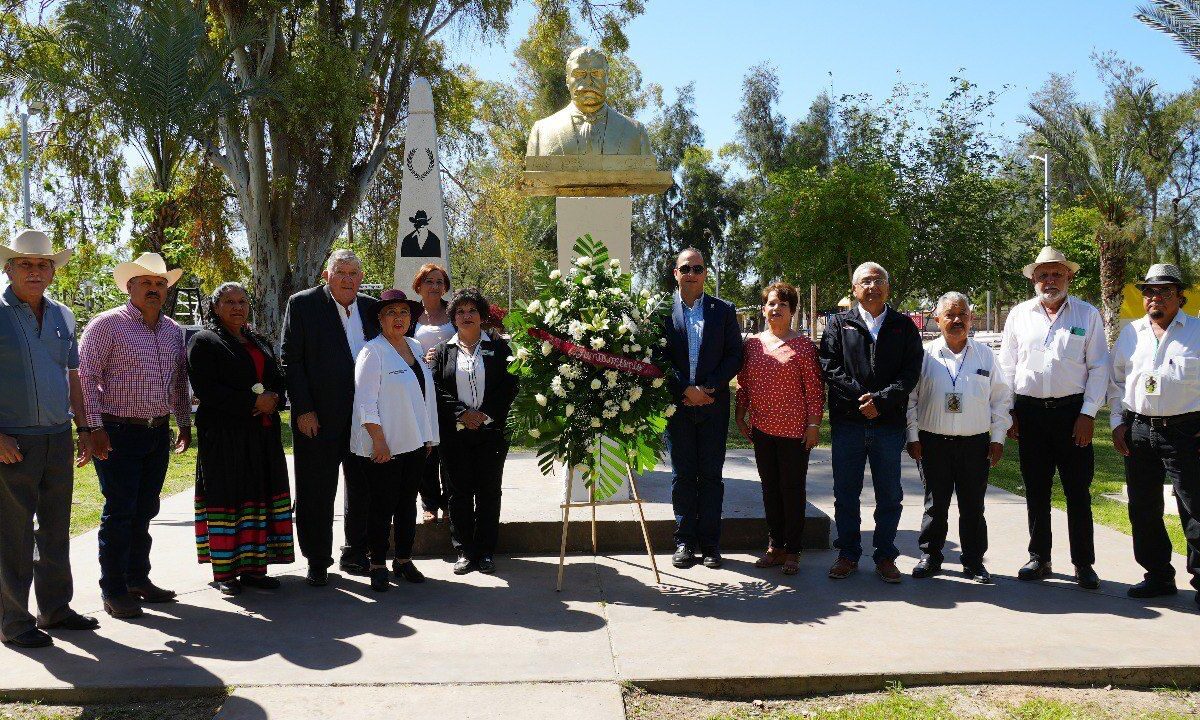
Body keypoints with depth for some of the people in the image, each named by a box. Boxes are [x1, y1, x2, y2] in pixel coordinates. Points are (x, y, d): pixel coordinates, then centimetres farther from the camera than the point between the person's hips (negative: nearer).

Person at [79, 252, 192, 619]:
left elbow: (180, 381, 21)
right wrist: (95, 427, -16)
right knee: (119, 512, -3)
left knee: (145, 511, 13)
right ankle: (113, 591, 7)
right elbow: (85, 377, -11)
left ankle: (138, 579, 25)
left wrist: (184, 423, 19)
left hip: (158, 433, 6)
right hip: (118, 433, -6)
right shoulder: (107, 325, -7)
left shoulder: (173, 331, 13)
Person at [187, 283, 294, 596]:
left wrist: (273, 400, -3)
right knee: (226, 498, -3)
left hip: (262, 435, 7)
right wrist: (252, 402, -17)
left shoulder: (259, 342, 21)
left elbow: (278, 380, 21)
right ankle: (224, 571, 4)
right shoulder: (204, 342, -1)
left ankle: (252, 567, 11)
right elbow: (206, 389, -13)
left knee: (259, 497, 5)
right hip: (223, 434, -6)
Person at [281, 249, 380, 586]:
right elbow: (290, 359, -7)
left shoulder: (371, 308, 9)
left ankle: (355, 554, 27)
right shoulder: (303, 304, -4)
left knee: (363, 488, 13)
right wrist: (303, 409, -13)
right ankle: (317, 562, 17)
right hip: (318, 417, -4)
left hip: (365, 416, 4)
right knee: (316, 491, 4)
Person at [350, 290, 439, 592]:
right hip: (383, 448, -6)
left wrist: (429, 436, 13)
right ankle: (378, 565, 13)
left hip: (415, 443, 6)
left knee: (408, 504, 13)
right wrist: (379, 442, -17)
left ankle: (404, 560, 24)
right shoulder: (373, 352, -10)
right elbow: (365, 402, -14)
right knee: (383, 506, 2)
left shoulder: (415, 347, 11)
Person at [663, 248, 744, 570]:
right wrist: (686, 390, -11)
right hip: (677, 406, 0)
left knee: (711, 476, 4)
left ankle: (710, 543, 11)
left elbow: (734, 356, 2)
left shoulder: (724, 311, 6)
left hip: (713, 405, 1)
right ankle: (684, 541, 13)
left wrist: (708, 389, -9)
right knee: (682, 475, 6)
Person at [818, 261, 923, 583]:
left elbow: (911, 371, -2)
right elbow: (829, 367, -3)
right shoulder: (839, 324, 7)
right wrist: (859, 396, -15)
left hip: (889, 422, 0)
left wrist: (881, 399, -14)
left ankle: (885, 556, 19)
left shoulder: (904, 326, 8)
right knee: (846, 493, 7)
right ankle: (848, 554, 19)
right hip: (847, 421, 0)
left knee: (889, 495, 7)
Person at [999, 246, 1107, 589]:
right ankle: (1038, 558, 19)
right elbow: (1007, 367, 10)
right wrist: (1009, 413, 4)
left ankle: (1083, 564, 11)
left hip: (1072, 411, -2)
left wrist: (1088, 414, -7)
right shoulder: (1019, 315, 8)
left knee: (1078, 491, 1)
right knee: (1036, 490, 9)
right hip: (1029, 411, 2)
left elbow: (1098, 368, 1)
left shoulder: (1088, 315, 4)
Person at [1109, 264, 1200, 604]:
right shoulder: (1130, 333, 11)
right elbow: (1116, 380, 16)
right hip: (1138, 431, 4)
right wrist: (1118, 422, 7)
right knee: (1143, 510, 9)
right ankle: (1158, 576, 22)